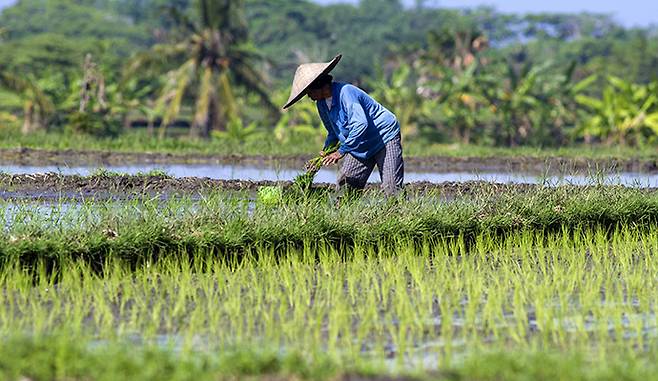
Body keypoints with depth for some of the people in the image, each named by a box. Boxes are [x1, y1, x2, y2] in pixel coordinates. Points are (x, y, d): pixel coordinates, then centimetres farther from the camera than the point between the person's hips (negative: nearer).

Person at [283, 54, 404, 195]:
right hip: (361, 146, 9)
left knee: (392, 189, -17)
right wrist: (327, 150, 1)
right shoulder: (322, 104, 5)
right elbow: (333, 132, 20)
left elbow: (360, 124, -35)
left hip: (385, 139, -9)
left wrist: (341, 152, -32)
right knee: (345, 184, -2)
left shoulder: (345, 92, -25)